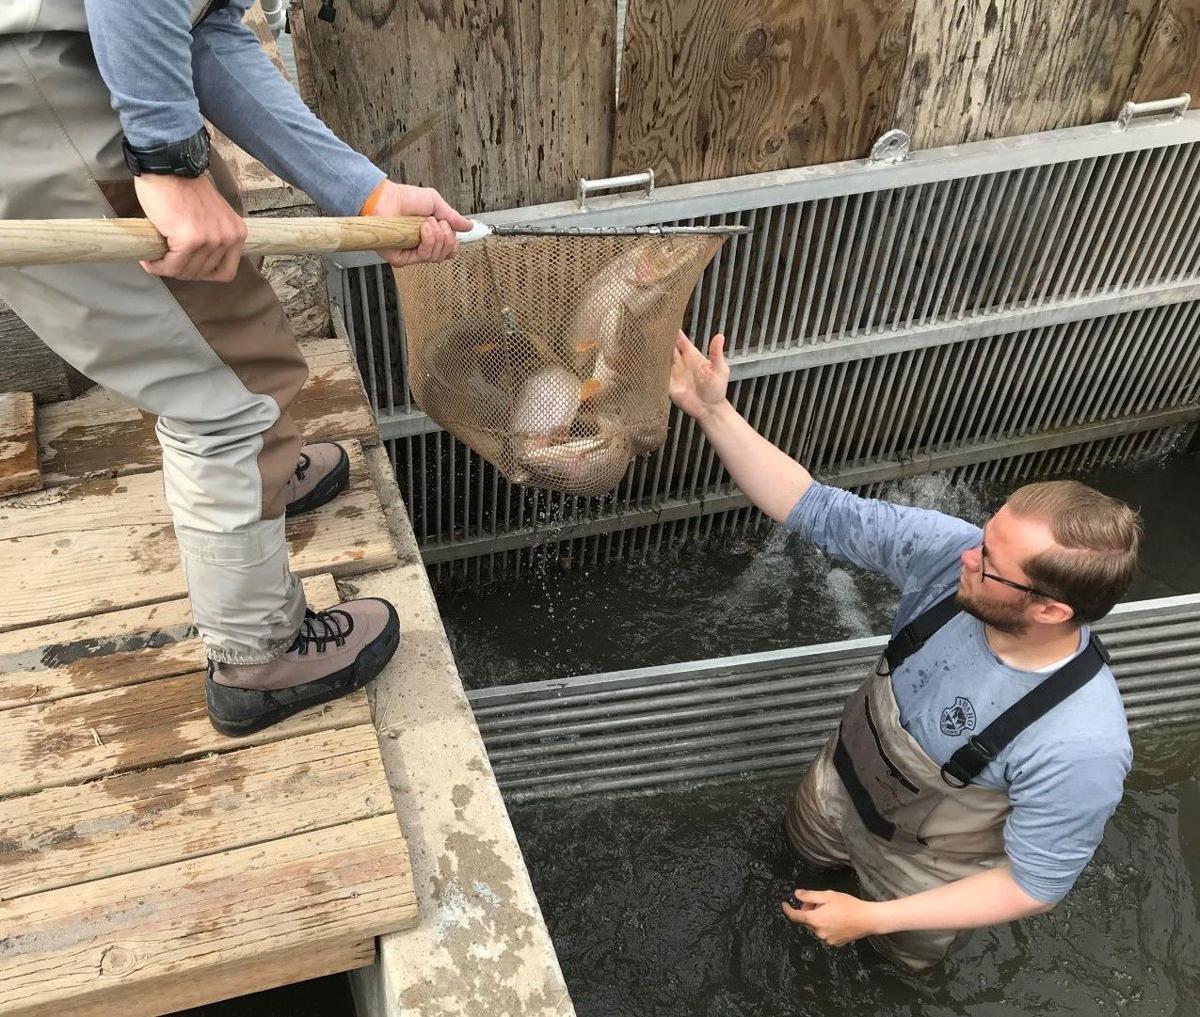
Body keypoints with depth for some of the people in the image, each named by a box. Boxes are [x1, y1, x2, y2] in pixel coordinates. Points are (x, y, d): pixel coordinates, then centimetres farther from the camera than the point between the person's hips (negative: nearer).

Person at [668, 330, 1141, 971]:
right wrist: (712, 410, -37)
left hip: (927, 874, -3)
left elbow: (1036, 883, -28)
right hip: (840, 787, 4)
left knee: (907, 953, 31)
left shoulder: (1078, 748, -43)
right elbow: (811, 508, -27)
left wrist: (875, 918, -26)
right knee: (808, 848, 36)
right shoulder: (948, 551, -34)